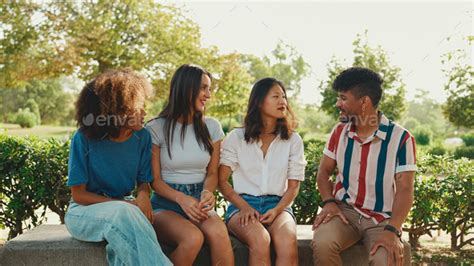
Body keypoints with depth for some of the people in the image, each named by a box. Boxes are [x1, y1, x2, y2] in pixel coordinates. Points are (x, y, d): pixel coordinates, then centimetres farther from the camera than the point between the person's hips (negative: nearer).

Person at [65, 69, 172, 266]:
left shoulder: (142, 137, -4)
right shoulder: (84, 138, -14)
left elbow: (144, 181, 6)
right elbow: (79, 194, -9)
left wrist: (143, 195, -20)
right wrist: (124, 205, -21)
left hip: (123, 210, 3)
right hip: (85, 210, -2)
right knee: (123, 213, -36)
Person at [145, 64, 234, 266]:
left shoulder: (212, 127, 9)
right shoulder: (156, 128, -2)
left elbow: (212, 172, 13)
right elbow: (155, 180, -1)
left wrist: (207, 192, -11)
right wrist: (181, 198, -20)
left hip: (198, 201, 3)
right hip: (166, 204, -2)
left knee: (219, 233, -33)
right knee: (193, 237, -35)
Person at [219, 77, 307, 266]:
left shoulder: (293, 140, 8)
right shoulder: (236, 137, 4)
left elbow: (293, 186, 7)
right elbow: (221, 180, 3)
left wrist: (276, 210, -11)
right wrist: (244, 207, -11)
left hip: (278, 205, 1)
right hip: (242, 204, -1)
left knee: (288, 240, -34)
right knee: (260, 239, -35)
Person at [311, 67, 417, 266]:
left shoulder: (401, 138, -8)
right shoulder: (339, 132, 6)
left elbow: (404, 190, -11)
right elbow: (324, 171, 12)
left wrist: (392, 230, -24)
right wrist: (329, 202, -8)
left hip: (382, 219, -3)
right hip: (345, 210, 3)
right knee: (321, 243, -29)